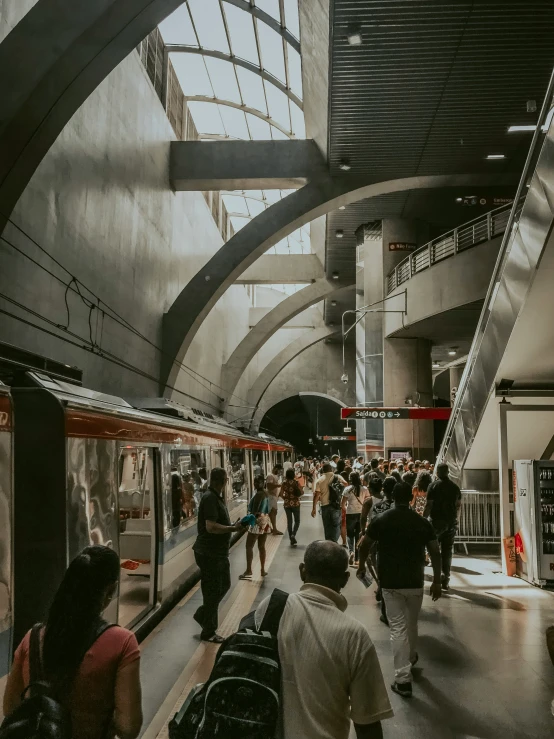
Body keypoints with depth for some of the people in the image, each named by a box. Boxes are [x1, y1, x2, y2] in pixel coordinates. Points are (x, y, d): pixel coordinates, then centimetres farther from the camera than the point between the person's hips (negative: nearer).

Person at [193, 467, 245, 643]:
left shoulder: (216, 497, 12)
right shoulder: (210, 498, -21)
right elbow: (211, 526, -28)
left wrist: (233, 525, 7)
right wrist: (233, 528, -21)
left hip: (218, 552, 10)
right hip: (209, 553, -10)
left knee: (224, 585, 19)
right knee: (213, 591, 1)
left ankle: (202, 615, 33)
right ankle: (208, 632, 16)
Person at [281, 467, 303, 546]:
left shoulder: (284, 483, -5)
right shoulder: (296, 482, -8)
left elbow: (281, 494, -7)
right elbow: (302, 492, -10)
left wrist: (285, 498, 11)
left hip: (287, 504, 2)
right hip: (295, 504, -2)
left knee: (289, 521, 11)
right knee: (297, 521, 11)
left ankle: (291, 540, 13)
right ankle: (293, 534, -12)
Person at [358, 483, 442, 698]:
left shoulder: (380, 520, -6)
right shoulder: (422, 522, -5)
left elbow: (364, 546, 4)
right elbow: (435, 553, -4)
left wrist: (361, 566, 21)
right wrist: (437, 581, 6)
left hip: (390, 582, -2)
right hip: (414, 581, 2)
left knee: (398, 628, 1)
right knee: (411, 624, 22)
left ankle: (403, 679, -2)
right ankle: (411, 659, 44)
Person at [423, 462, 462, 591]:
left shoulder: (434, 485, -8)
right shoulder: (455, 486, 6)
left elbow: (429, 505, -13)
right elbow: (458, 505, 10)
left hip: (437, 520, -4)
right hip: (451, 522, 4)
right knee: (447, 551, 10)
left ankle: (438, 576, -5)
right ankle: (446, 580, 12)